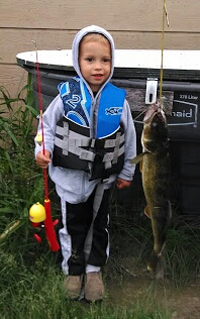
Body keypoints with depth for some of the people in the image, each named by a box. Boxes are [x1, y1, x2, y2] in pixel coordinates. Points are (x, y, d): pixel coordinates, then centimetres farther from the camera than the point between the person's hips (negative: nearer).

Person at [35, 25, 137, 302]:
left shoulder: (118, 99, -11)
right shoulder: (67, 96, -15)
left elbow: (129, 139, 1)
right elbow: (48, 126, -3)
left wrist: (127, 172, 7)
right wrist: (42, 150, -20)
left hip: (103, 178, 2)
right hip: (71, 176, -1)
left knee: (99, 224, 17)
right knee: (74, 224, 15)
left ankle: (94, 269, 37)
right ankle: (73, 269, 35)